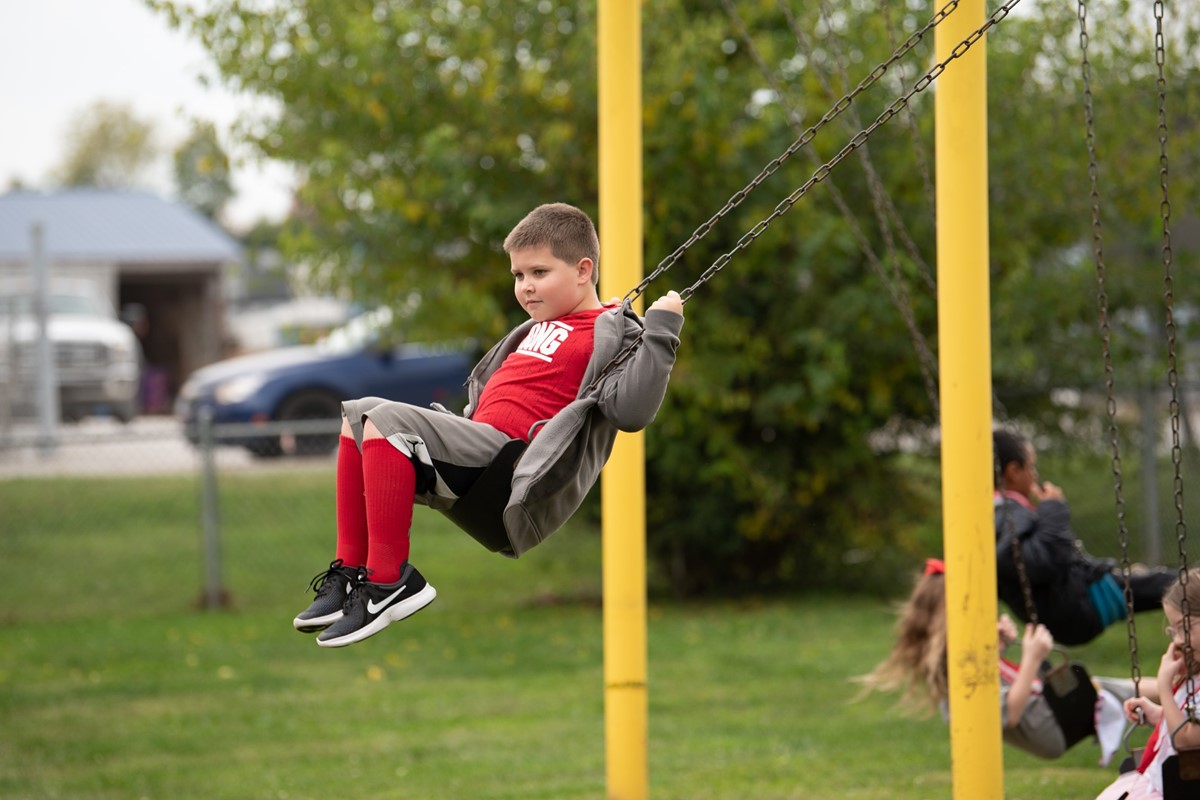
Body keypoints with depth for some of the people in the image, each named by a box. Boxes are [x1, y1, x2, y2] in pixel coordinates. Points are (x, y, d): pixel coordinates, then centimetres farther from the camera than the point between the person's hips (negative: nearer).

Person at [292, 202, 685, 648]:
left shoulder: (610, 335, -4)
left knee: (386, 422, -26)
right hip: (477, 440, 10)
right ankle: (351, 568, 4)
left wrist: (661, 331, -22)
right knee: (359, 414, 14)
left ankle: (390, 580, -23)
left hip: (503, 455, -10)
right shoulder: (541, 328, 24)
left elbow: (630, 409, -22)